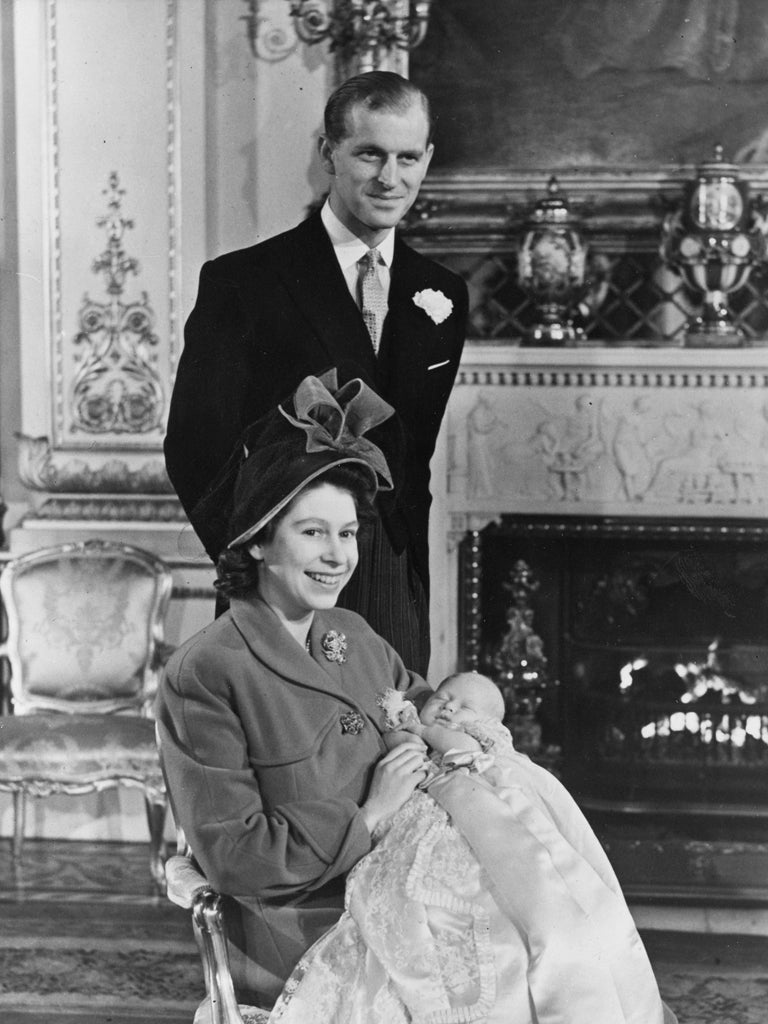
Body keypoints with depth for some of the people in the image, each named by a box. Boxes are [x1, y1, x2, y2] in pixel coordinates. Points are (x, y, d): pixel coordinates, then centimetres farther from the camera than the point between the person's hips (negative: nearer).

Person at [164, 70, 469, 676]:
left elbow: (421, 453, 15)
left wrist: (411, 568, 4)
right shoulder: (241, 283, -3)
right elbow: (194, 447, -6)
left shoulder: (443, 296, 11)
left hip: (399, 588, 4)